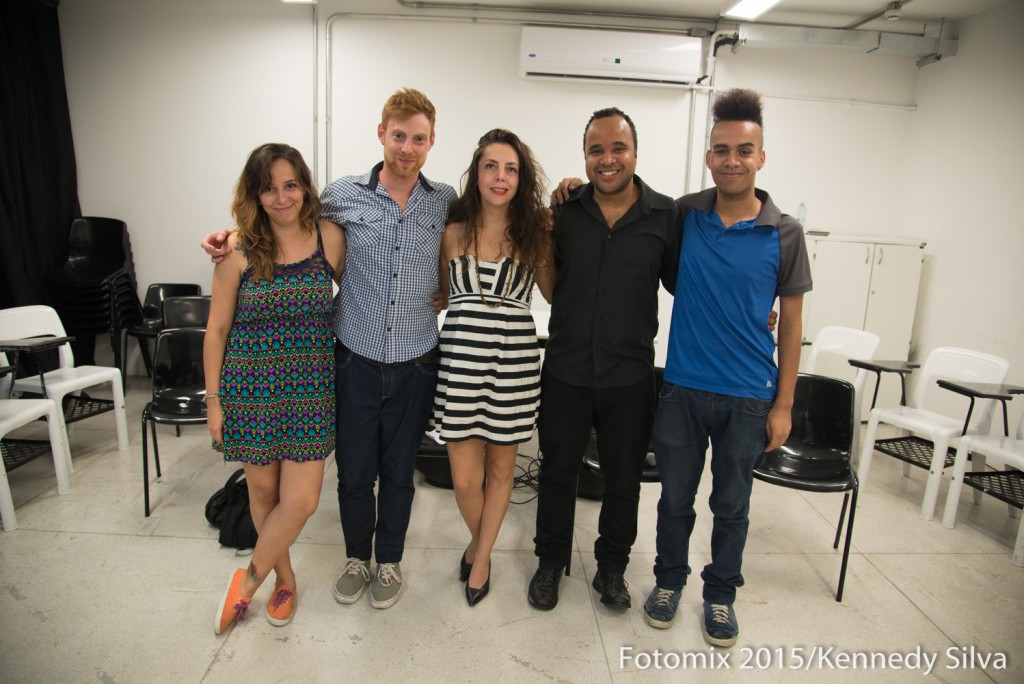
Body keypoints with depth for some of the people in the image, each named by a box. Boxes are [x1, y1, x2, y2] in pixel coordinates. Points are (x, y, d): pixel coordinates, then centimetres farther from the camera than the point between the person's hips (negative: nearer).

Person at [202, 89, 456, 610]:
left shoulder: (446, 203, 0)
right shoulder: (342, 195, -3)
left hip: (415, 365, 1)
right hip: (356, 361, 0)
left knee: (399, 471, 15)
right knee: (354, 471, 13)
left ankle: (389, 560, 38)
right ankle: (357, 557, 39)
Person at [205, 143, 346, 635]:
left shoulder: (331, 238, -3)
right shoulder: (239, 249, -7)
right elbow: (217, 329, -1)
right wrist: (213, 398, 0)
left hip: (310, 388, 1)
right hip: (251, 387, 0)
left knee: (301, 501, 0)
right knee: (263, 489, 14)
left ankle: (250, 578, 28)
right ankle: (284, 575, 39)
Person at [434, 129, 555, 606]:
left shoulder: (534, 234, 3)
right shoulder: (454, 233, 6)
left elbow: (555, 294, 9)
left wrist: (558, 232, 4)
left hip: (514, 359, 0)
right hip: (460, 356, 1)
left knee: (500, 468, 13)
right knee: (464, 478, 3)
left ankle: (481, 557, 36)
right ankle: (478, 540, 37)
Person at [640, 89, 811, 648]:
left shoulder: (784, 234, -5)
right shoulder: (683, 215, -2)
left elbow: (790, 323, 0)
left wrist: (783, 404, -2)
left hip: (748, 398, 0)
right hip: (682, 389, 1)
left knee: (732, 505, 15)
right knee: (675, 497, 14)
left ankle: (720, 593, 37)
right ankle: (669, 579, 38)